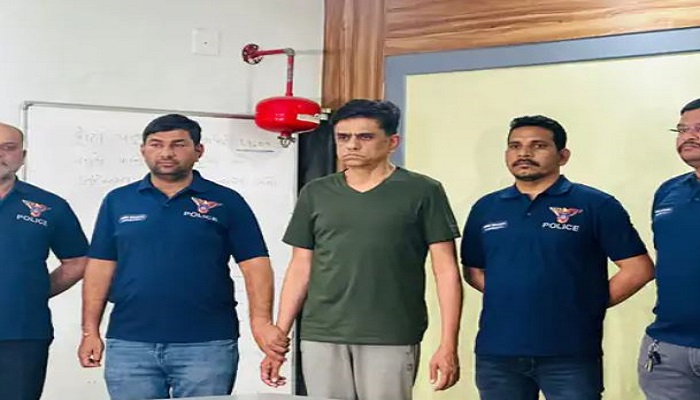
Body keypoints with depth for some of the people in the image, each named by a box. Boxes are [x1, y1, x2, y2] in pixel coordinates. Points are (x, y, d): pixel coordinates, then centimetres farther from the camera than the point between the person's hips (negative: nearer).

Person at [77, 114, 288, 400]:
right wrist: (90, 331, 4)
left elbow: (255, 264, -1)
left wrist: (261, 321, -14)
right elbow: (101, 268, 10)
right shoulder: (118, 201, 9)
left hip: (207, 344, -2)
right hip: (129, 344, 2)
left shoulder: (226, 202, 3)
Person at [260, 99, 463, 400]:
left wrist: (448, 345, -8)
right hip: (320, 338, 3)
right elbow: (300, 269, 12)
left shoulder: (423, 192, 0)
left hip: (391, 341, -3)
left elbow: (446, 270, -1)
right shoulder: (315, 194, 10)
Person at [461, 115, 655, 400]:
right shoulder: (485, 208, 10)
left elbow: (639, 268, -3)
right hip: (496, 353, 4)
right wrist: (508, 297, 4)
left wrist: (586, 306, -3)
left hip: (571, 355, -4)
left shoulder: (595, 205, -2)